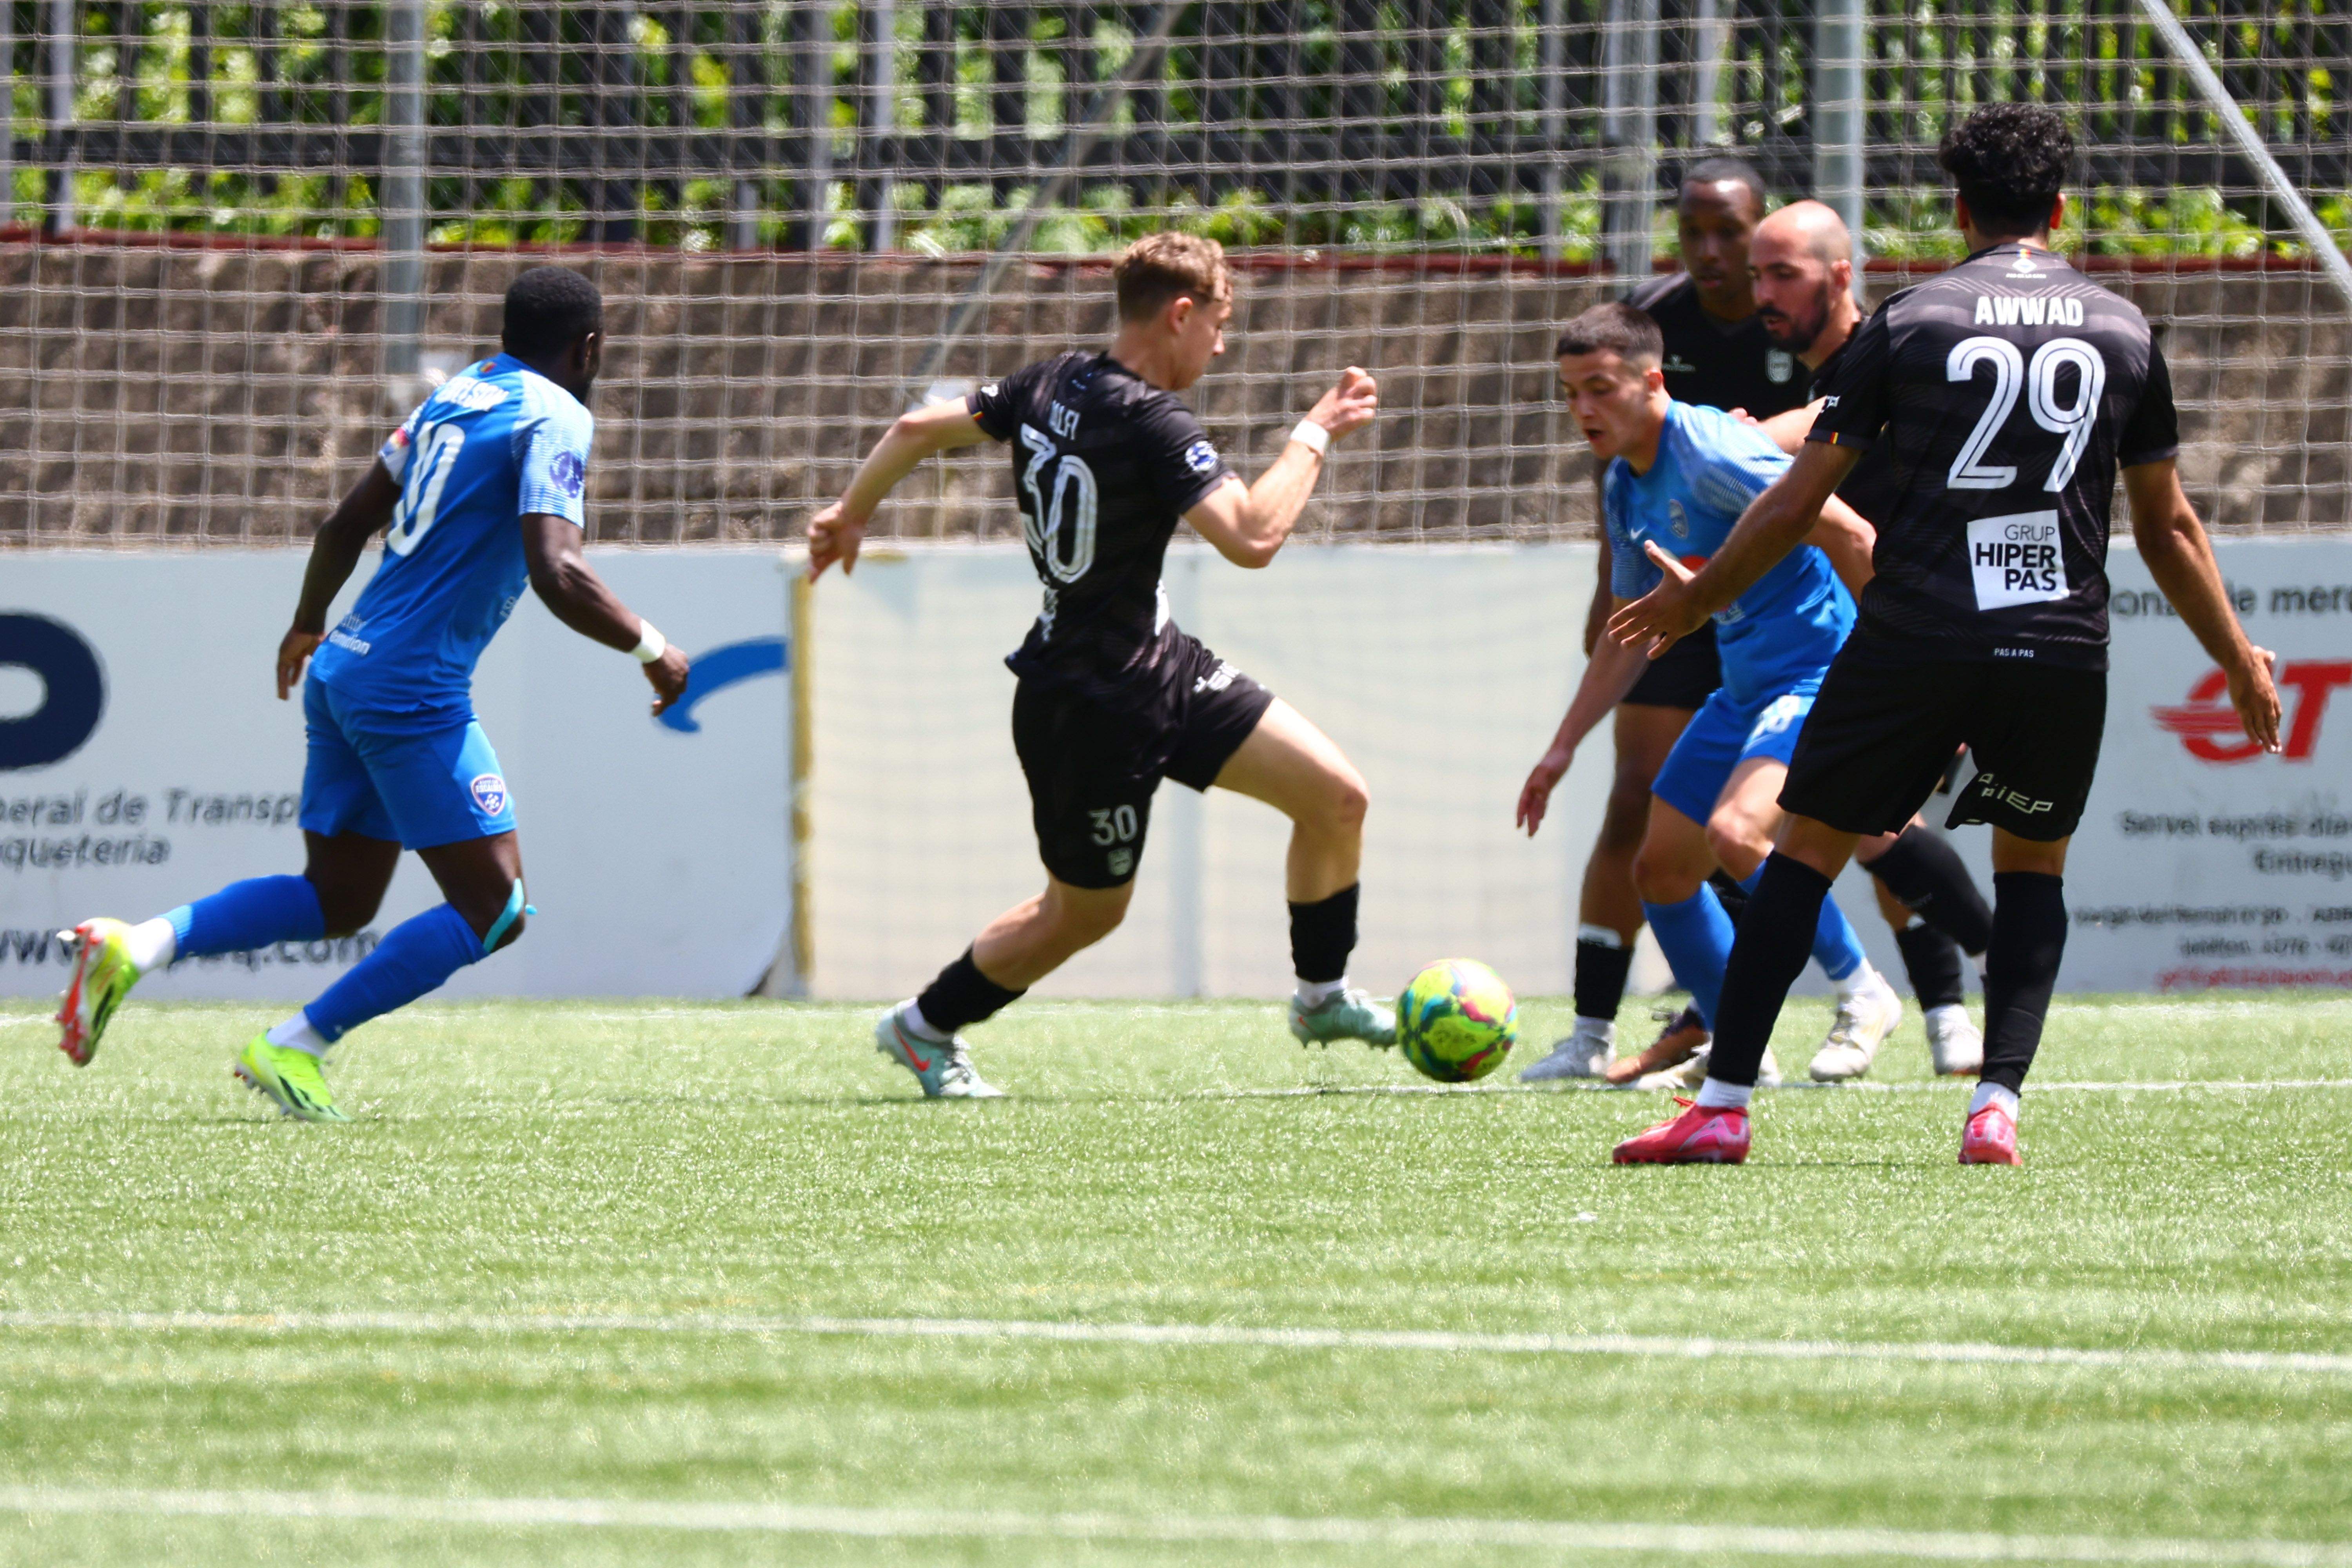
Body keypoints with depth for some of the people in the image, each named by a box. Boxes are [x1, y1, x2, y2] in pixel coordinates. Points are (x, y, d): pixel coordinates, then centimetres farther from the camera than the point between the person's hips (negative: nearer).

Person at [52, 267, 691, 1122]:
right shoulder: (556, 419, -9)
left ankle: (133, 946, 0)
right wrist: (652, 650, -8)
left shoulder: (458, 393, 16)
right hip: (414, 690, -9)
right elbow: (556, 573, -22)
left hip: (343, 669, 9)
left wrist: (308, 625, 37)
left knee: (337, 900, 16)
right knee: (492, 907, -3)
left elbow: (345, 525, 22)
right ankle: (295, 1048, -6)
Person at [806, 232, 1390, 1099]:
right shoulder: (1150, 423, -25)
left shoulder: (1050, 385, 1)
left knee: (1337, 796, 4)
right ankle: (924, 1027, 30)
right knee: (1086, 911, 10)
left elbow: (920, 425, 9)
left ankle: (1322, 996, 21)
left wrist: (851, 510, 24)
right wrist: (1315, 434, -21)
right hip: (1097, 708, -9)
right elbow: (1251, 537, -33)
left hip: (1162, 669, 9)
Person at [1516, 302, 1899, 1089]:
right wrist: (1563, 748, 20)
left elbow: (1853, 538, -21)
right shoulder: (1625, 487, 10)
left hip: (1820, 667, -10)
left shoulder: (1711, 452, -19)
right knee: (1660, 868, 8)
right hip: (1746, 689, 10)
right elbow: (1628, 636, 23)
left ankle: (1861, 993, -10)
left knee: (1735, 833, -29)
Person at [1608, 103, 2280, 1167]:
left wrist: (1695, 599, 18)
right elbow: (2167, 527, 16)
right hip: (2063, 647, 2)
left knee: (1808, 846, 9)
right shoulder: (2124, 335, 9)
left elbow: (1799, 502, 4)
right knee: (2033, 867, 20)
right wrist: (2238, 660, 28)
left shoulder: (1907, 322, 2)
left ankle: (1722, 1107, 5)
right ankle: (1998, 1106, 3)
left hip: (1916, 639, -2)